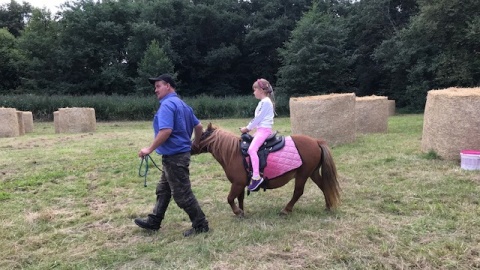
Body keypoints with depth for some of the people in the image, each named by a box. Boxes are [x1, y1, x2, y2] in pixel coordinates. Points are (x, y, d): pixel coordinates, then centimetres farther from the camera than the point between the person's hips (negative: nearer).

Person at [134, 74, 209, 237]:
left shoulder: (167, 104, -17)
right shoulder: (182, 104, 14)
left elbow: (166, 131, -29)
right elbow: (198, 126, 17)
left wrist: (150, 149, -20)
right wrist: (195, 144, 29)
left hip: (174, 156, -11)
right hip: (178, 154, 11)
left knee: (182, 194, -1)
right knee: (163, 190, 19)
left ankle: (200, 225, 10)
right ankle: (154, 221, 31)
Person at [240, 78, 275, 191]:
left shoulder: (266, 102, -12)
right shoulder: (262, 102, 18)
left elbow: (258, 119, -15)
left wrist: (247, 128, -9)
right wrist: (248, 128, 11)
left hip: (264, 130, -11)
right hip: (260, 129, 11)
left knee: (252, 149, -27)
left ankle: (256, 176, -32)